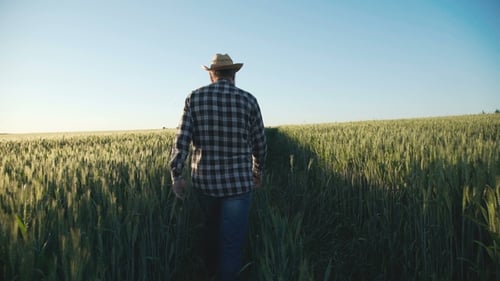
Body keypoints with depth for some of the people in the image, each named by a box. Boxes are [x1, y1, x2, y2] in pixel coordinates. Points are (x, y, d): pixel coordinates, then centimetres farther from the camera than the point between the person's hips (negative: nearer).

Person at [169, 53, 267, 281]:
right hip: (237, 182, -3)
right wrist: (258, 171, 20)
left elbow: (182, 140, -7)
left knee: (211, 227, 27)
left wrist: (176, 175, 1)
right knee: (232, 240, 6)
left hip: (204, 180, 3)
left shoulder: (194, 98, -1)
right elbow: (259, 143, 5)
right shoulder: (248, 100, -3)